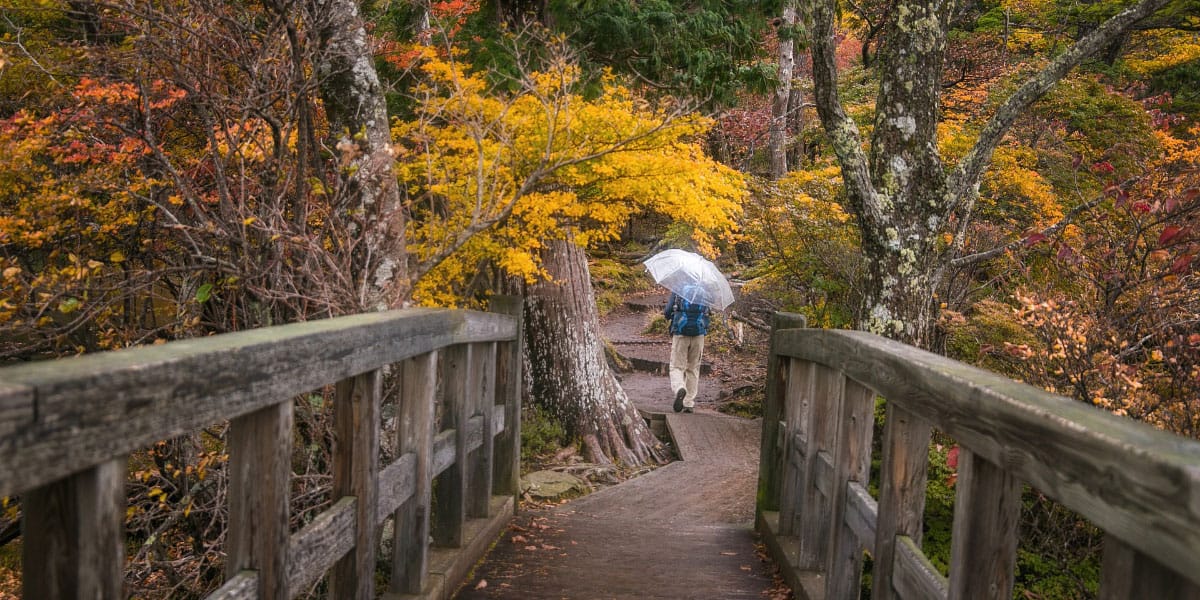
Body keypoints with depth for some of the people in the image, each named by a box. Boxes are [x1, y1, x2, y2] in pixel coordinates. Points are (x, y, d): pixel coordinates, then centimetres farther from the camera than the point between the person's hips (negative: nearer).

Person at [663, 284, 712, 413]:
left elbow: (667, 312, -2)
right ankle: (689, 404, 10)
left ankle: (680, 389, -29)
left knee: (677, 367, 2)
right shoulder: (703, 292, 11)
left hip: (680, 334, -2)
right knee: (693, 369, 12)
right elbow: (708, 313, 9)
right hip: (699, 335, 2)